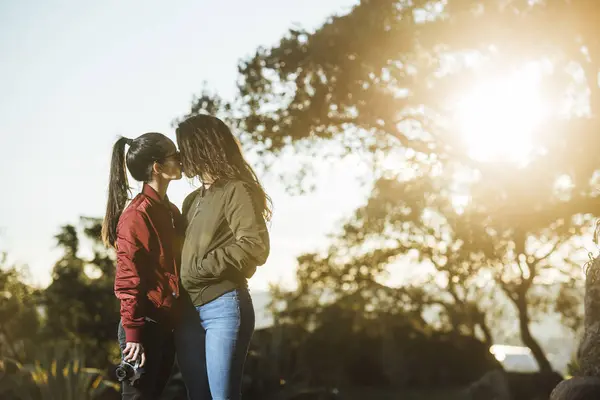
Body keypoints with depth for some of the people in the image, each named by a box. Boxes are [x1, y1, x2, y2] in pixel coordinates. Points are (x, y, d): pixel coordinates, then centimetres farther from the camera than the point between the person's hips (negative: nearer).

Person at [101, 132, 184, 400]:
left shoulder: (171, 211, 14)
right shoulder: (137, 214, -13)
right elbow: (127, 280, -15)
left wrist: (180, 322, 12)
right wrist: (133, 333, -18)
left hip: (168, 326, 8)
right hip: (146, 326, -8)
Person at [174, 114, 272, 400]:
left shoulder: (236, 190, -5)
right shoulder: (192, 200, 19)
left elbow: (254, 247, -16)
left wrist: (198, 270, -13)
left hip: (223, 307, -8)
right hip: (187, 312, 8)